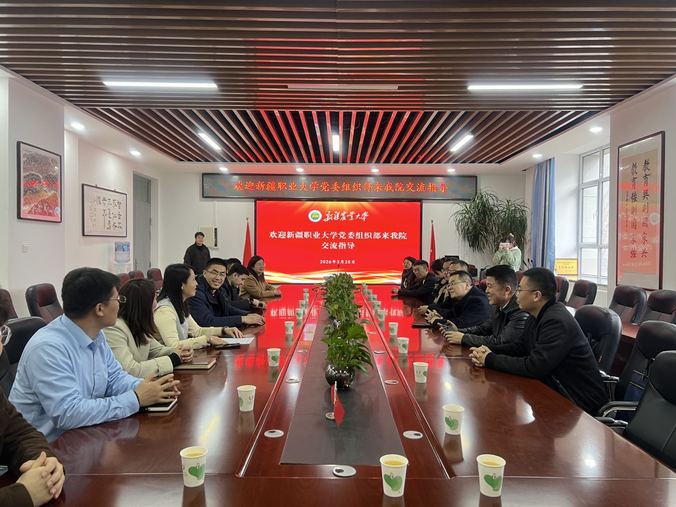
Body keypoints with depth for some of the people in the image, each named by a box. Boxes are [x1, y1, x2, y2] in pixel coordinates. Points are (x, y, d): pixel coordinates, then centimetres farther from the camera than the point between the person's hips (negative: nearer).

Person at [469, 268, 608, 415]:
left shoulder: (557, 322, -25)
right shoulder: (539, 316, 4)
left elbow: (534, 367, -28)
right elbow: (519, 346, 13)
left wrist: (491, 360, -19)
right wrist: (489, 351, -5)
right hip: (557, 388, 8)